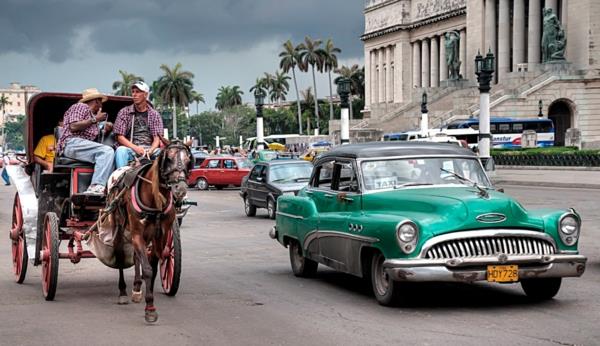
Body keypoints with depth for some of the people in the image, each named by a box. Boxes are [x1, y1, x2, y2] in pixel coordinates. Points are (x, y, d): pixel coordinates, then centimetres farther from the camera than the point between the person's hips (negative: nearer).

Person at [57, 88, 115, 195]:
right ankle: (96, 186, -40)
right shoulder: (81, 107, 6)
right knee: (107, 151, -28)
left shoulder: (92, 114, 33)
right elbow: (73, 127, -11)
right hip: (72, 143, -9)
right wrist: (95, 120, -5)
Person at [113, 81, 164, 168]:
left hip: (149, 149, 1)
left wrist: (150, 151, -19)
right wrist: (135, 148, -17)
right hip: (130, 148, -1)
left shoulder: (154, 115, 13)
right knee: (121, 150, -35)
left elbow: (157, 138, 5)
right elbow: (120, 137, 2)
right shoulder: (124, 112, 11)